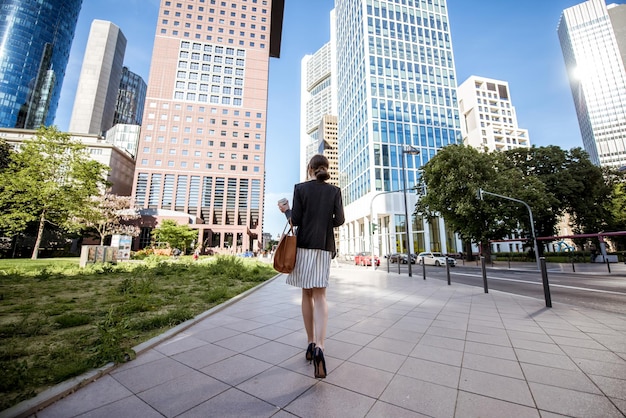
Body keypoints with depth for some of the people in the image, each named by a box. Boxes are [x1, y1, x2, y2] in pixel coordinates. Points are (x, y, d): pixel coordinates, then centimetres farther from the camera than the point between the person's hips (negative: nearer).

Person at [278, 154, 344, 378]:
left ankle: (311, 344, 20)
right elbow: (339, 220, 0)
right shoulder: (335, 190, 5)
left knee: (307, 295, 11)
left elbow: (296, 220, -6)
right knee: (320, 296, 3)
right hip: (325, 247, 1)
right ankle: (319, 346, -12)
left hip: (304, 245, -1)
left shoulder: (300, 188, -1)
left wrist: (286, 210, 13)